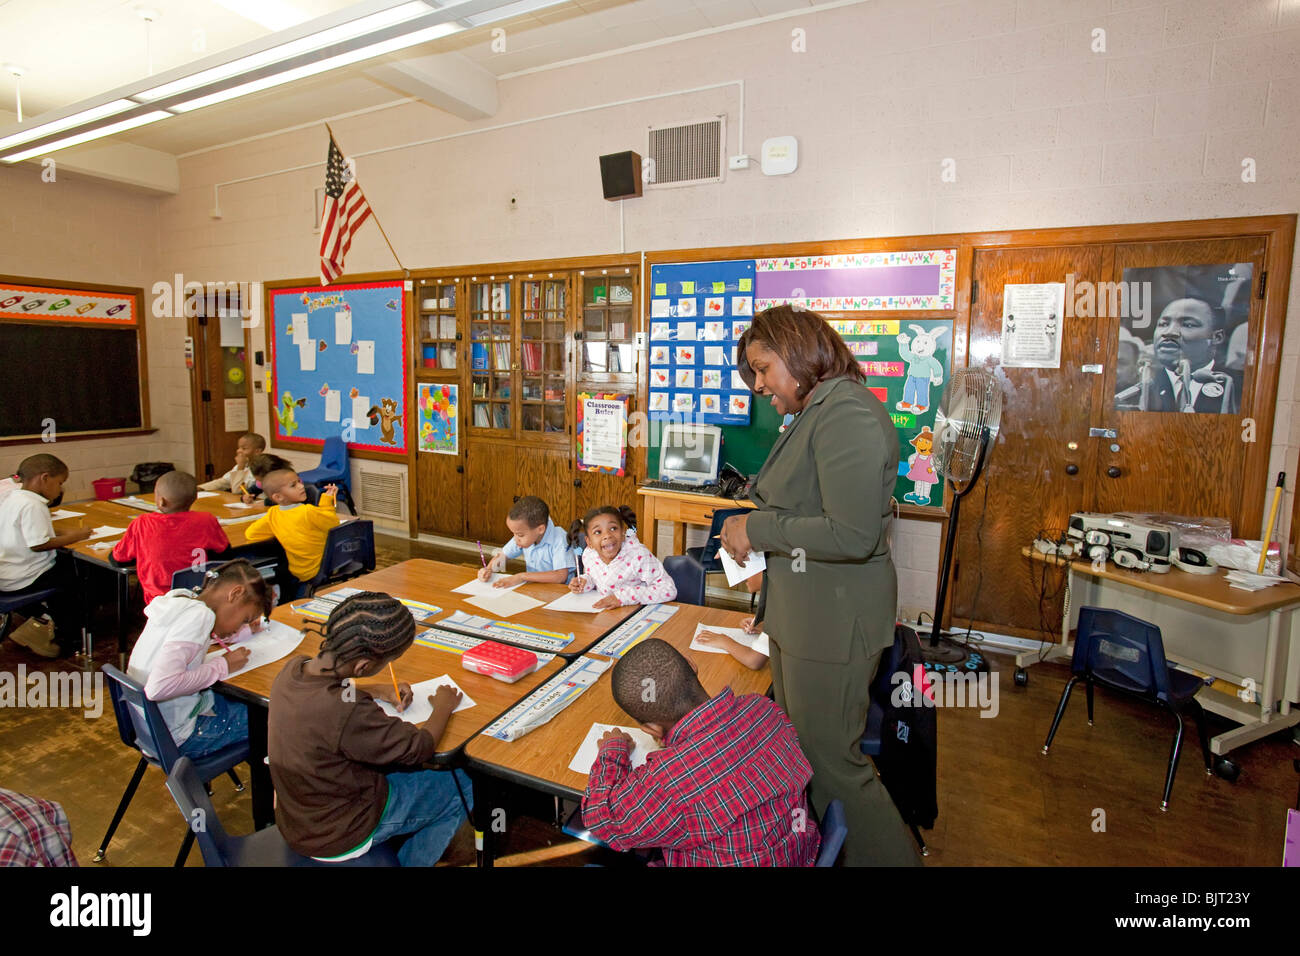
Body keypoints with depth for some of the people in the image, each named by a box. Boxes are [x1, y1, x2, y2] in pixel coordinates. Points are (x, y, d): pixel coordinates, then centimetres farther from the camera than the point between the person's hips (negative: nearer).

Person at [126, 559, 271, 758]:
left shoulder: (179, 598, 2)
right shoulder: (198, 615, -25)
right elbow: (160, 687, -34)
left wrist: (248, 627, 8)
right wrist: (222, 666, -22)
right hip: (175, 739, -10)